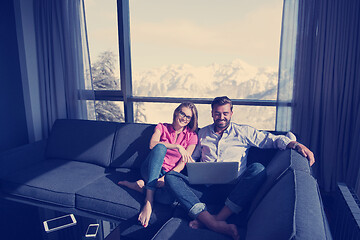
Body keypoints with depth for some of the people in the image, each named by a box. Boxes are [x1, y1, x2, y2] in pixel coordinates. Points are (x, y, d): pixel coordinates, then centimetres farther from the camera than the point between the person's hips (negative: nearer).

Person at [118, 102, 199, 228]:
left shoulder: (192, 136, 7)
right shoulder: (162, 127, 8)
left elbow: (183, 163, -3)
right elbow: (152, 144, -15)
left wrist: (164, 178, -18)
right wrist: (177, 146, -24)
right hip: (151, 169, 0)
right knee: (160, 147, -34)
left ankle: (143, 186, -14)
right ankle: (149, 200, -38)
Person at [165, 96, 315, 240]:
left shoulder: (243, 132, 12)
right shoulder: (203, 133, 19)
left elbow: (272, 139, 6)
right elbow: (192, 156, 24)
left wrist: (297, 145, -12)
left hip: (232, 189, -2)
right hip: (205, 188, 2)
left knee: (258, 169, -30)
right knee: (171, 176, -23)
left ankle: (218, 218, -32)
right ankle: (216, 225, -39)